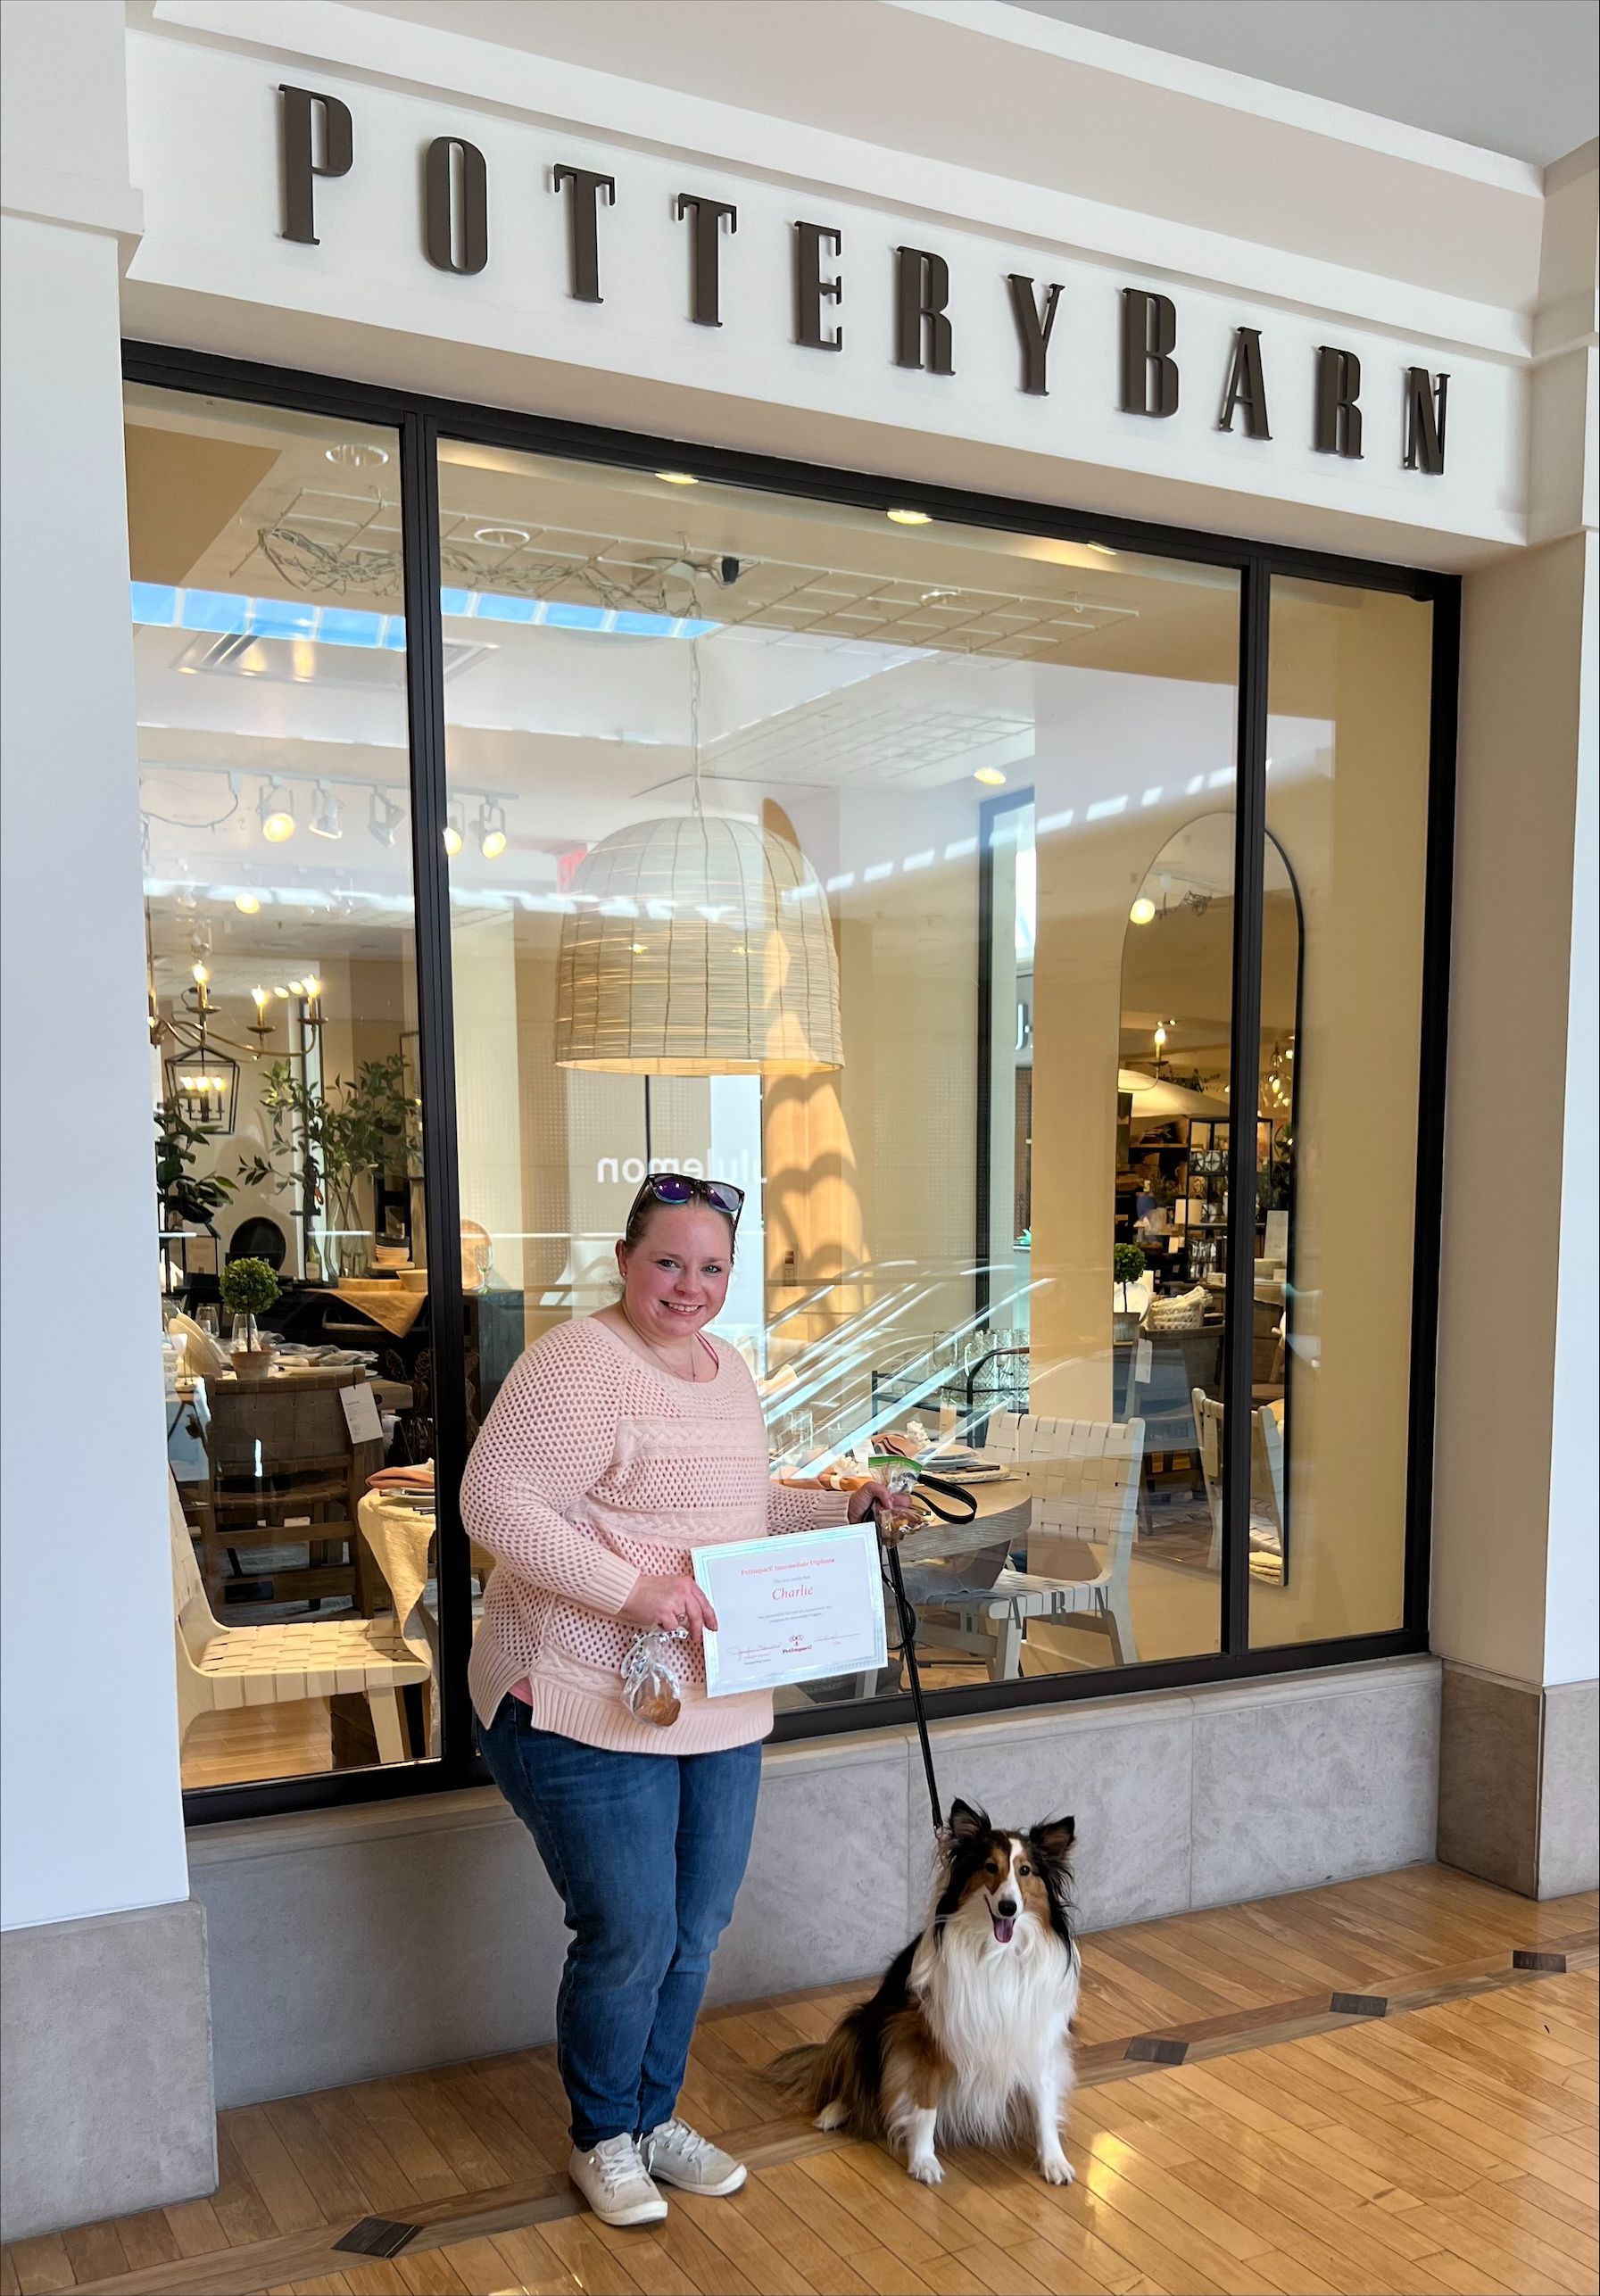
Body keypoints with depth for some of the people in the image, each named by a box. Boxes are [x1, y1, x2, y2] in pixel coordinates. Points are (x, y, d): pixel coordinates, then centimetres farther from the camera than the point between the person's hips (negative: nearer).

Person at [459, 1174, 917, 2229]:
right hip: (587, 1707, -8)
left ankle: (655, 2117, 38)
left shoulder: (730, 1369, 11)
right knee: (629, 1936, 1)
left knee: (696, 1931, 17)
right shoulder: (581, 1363, -18)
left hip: (719, 1707, 8)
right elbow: (497, 1504, -24)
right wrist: (631, 1590, -29)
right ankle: (602, 2140, 27)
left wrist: (841, 1508, 10)